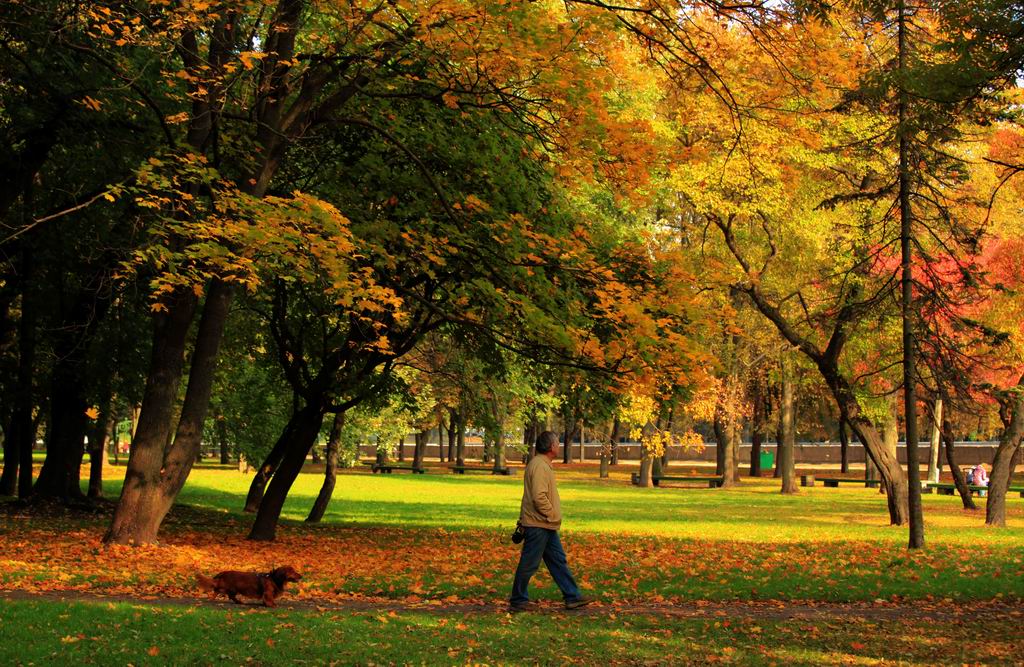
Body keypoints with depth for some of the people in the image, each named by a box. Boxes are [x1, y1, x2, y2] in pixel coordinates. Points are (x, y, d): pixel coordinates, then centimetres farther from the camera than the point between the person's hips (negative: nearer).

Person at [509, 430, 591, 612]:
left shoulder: (543, 464, 16)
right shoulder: (539, 466, -18)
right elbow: (539, 497, -26)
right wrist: (553, 516, -16)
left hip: (546, 526, 11)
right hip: (538, 524, -11)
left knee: (558, 560, 11)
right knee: (529, 564, -2)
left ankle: (572, 597, 15)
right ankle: (518, 602, 6)